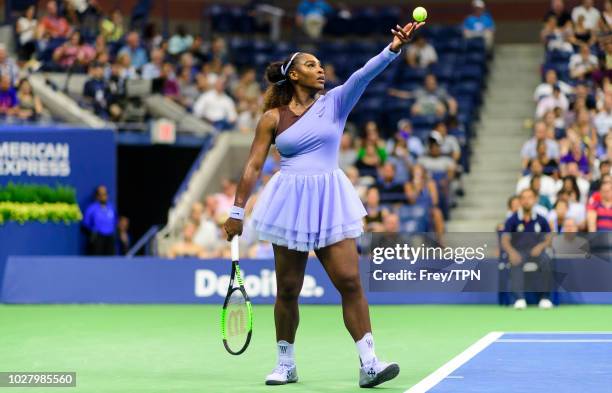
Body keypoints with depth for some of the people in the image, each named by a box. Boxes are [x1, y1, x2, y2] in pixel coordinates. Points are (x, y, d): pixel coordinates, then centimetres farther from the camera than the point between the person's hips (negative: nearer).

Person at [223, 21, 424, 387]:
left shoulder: (334, 103, 6)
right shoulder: (273, 118, 4)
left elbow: (363, 75, -11)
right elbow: (254, 165, 5)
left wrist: (393, 49, -26)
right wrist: (237, 211, 2)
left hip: (330, 203, 1)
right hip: (290, 203, 0)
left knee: (350, 281, -8)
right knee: (288, 289, 5)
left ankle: (369, 364, -10)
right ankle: (286, 364, 19)